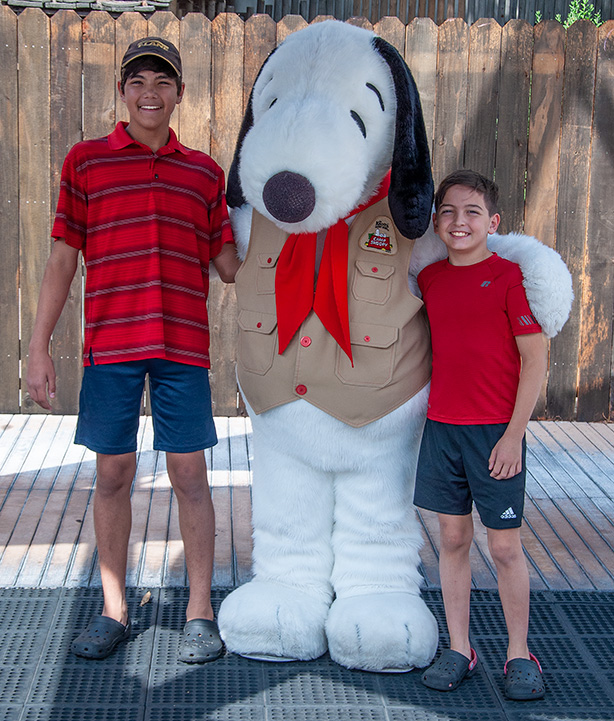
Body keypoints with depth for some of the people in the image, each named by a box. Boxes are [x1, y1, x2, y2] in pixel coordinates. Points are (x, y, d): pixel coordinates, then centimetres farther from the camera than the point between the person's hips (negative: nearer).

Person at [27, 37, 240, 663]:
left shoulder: (204, 172, 10)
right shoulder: (85, 161, 7)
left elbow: (229, 264, 13)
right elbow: (62, 261, 6)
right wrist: (39, 347, 2)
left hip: (183, 348, 1)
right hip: (109, 347, 0)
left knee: (189, 476, 3)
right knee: (112, 475, 6)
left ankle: (199, 614, 14)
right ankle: (113, 612, 20)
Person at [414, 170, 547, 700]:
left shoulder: (510, 276, -9)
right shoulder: (429, 279, 7)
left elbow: (535, 361, -10)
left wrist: (514, 433, -13)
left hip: (496, 432, -4)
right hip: (441, 427, 5)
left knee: (505, 545, 3)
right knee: (453, 538, 11)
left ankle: (520, 655, 19)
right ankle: (459, 650, 22)